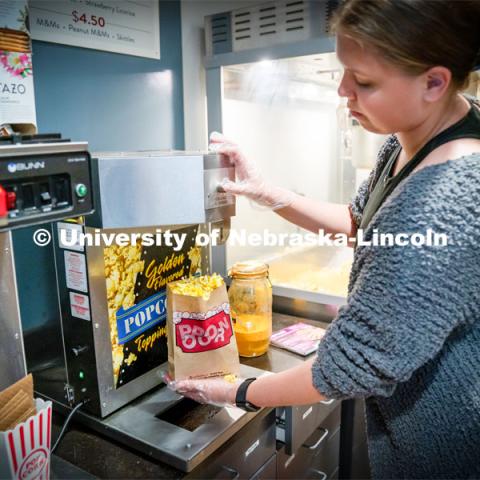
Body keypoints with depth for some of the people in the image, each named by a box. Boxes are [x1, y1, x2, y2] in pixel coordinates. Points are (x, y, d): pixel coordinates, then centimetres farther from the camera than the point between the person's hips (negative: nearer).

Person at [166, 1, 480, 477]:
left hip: (438, 440, -8)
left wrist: (240, 394, -14)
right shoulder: (409, 140, -7)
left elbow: (349, 366, -30)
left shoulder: (441, 206, -38)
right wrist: (267, 193, -4)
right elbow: (359, 220, 8)